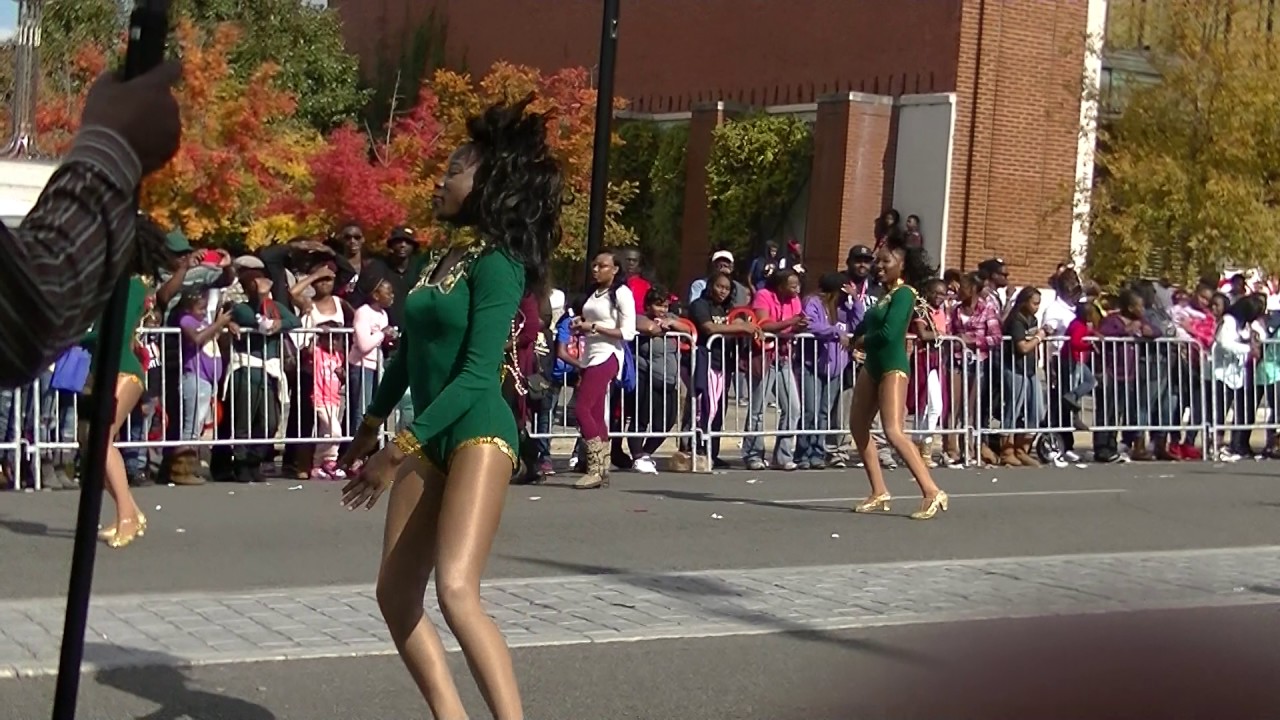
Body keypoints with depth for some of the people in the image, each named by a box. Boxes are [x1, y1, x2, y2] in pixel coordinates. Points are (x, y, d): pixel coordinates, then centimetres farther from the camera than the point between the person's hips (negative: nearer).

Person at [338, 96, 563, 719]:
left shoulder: (497, 265, -10)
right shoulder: (438, 260, 13)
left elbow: (478, 373, -18)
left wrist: (398, 451, -19)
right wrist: (372, 426, 26)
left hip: (478, 433, -9)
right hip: (428, 439, 9)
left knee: (456, 591, -23)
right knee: (396, 597, 6)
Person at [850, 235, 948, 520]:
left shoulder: (904, 293, -12)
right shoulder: (886, 293, 14)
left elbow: (888, 333, -22)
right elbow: (868, 326, 13)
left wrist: (862, 341, -5)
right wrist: (859, 338, -9)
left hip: (892, 368, -10)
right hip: (872, 366, 10)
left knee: (893, 432, -19)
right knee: (858, 426, 12)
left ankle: (932, 492, -20)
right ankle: (879, 492, 19)